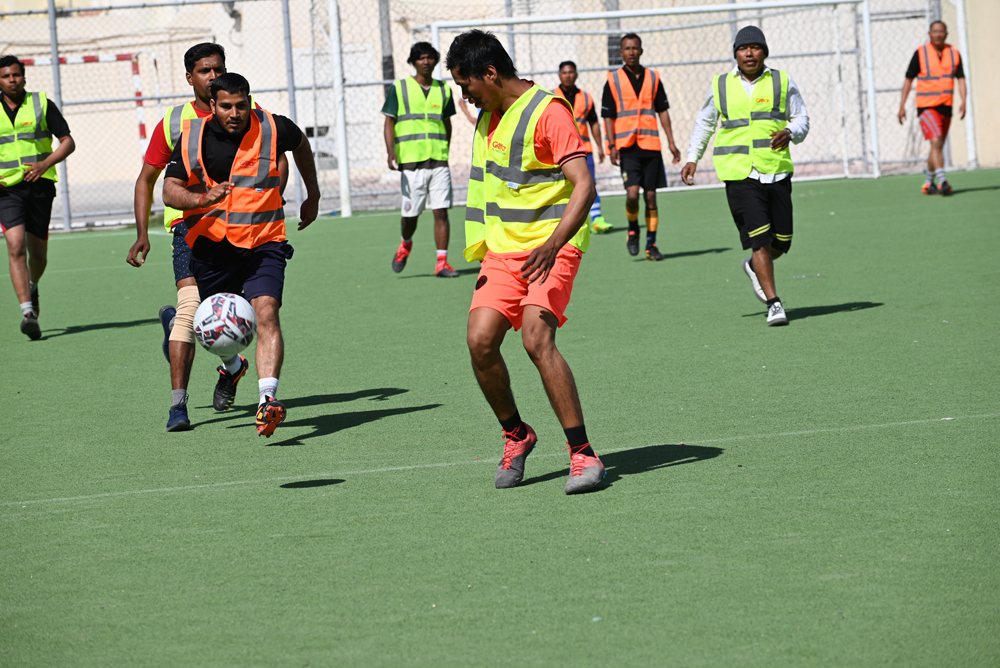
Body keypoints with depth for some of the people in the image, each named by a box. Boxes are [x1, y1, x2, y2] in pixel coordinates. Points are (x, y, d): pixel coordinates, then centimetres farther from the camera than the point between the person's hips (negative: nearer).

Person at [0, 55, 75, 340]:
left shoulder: (41, 104, 1)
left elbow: (68, 142, 1)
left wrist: (45, 164, -15)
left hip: (39, 185, 0)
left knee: (37, 251, 7)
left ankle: (33, 287, 41)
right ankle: (28, 312, -23)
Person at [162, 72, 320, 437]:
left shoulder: (273, 128, -6)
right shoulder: (193, 136, -6)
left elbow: (301, 144, 18)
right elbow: (170, 191, -9)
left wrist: (313, 195, 25)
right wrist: (204, 198, -29)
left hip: (263, 244, -2)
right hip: (211, 243, 2)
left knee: (266, 311, -25)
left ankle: (268, 399, -35)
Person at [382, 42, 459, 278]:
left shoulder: (443, 90, 10)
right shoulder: (399, 88, 2)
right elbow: (389, 123, 1)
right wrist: (391, 153, -11)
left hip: (439, 162, 2)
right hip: (411, 162, -2)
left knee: (441, 212, -6)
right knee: (411, 214, 2)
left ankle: (442, 263, -3)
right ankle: (406, 244, 33)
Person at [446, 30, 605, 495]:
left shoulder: (547, 112, -13)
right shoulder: (488, 116, 14)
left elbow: (583, 185, -20)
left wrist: (552, 245, -32)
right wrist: (482, 254, 23)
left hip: (550, 247, -7)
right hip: (502, 249, 7)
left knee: (536, 338, -25)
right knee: (480, 341, -10)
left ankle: (583, 455, -17)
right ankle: (516, 436, 13)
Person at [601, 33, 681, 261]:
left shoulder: (653, 78, 10)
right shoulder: (613, 80, 3)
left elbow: (663, 111, 13)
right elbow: (608, 116, 3)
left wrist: (671, 141, 6)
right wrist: (612, 145, -7)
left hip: (651, 146, 2)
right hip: (627, 147, -2)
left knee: (650, 196, 2)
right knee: (632, 193, -16)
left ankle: (651, 244, 10)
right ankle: (633, 229, 12)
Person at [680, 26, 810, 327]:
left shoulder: (782, 82, 7)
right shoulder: (720, 86, 8)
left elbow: (801, 118, 11)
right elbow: (704, 122, 22)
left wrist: (790, 133, -12)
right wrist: (692, 158, 17)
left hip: (777, 172, 2)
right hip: (739, 174, -2)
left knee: (782, 241, 5)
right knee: (760, 239, -13)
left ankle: (754, 267, 39)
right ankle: (774, 304, -9)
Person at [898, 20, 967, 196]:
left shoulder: (954, 54, 6)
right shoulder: (920, 53, -4)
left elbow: (961, 79, 5)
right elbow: (908, 79, 0)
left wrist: (963, 101, -11)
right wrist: (902, 105, -4)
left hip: (946, 107, 5)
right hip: (926, 106, -5)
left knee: (938, 147, 12)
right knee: (936, 142, -20)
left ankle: (928, 183, 27)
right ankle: (943, 181, -27)